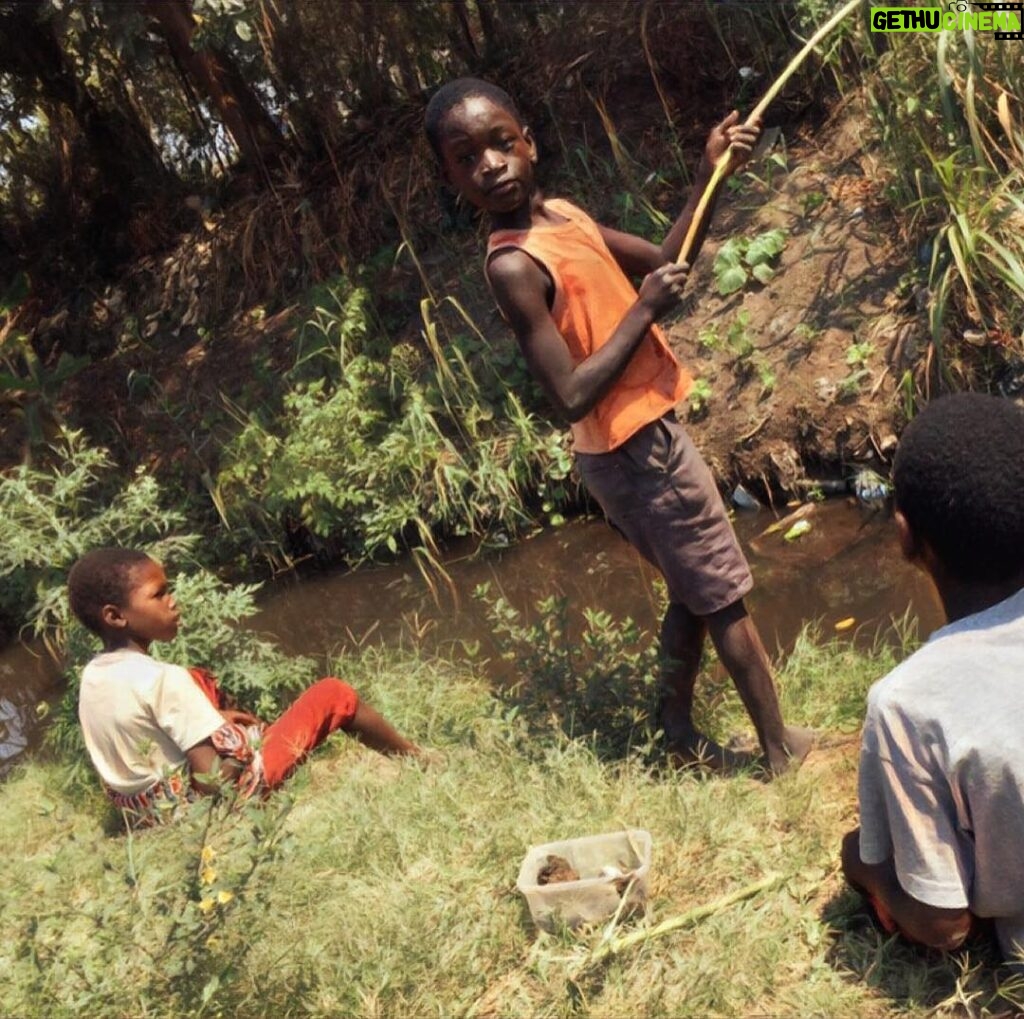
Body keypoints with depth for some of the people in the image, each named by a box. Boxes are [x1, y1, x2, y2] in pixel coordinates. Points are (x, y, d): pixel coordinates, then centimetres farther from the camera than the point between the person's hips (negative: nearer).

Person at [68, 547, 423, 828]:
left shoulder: (90, 677, -2)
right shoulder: (164, 679, -26)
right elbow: (213, 777, -27)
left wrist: (209, 720, 7)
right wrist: (242, 746, -7)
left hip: (149, 816, 8)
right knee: (332, 693, 3)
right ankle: (414, 756, 23)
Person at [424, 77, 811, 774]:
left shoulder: (560, 213, 4)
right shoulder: (514, 266, -23)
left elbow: (664, 261, 15)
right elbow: (573, 397, -27)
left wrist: (709, 175, 3)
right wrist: (645, 311, -21)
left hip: (641, 442, 9)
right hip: (638, 450, -9)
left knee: (696, 592, 21)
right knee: (726, 594, 6)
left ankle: (678, 730, 36)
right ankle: (783, 749, 23)